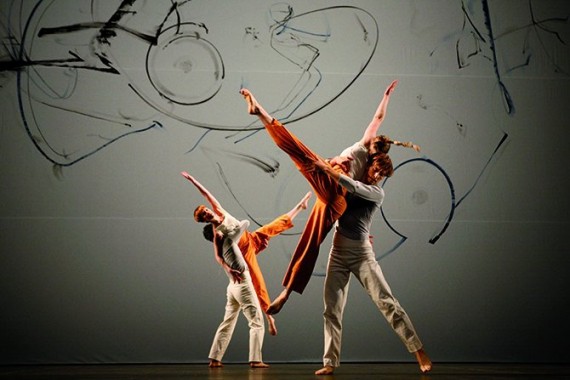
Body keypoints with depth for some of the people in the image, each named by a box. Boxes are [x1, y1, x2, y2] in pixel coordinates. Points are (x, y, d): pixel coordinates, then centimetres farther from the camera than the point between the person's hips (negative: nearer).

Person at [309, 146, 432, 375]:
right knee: (332, 309, 1)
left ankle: (419, 352, -6)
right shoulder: (349, 189, 10)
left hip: (361, 253, -4)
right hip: (338, 251, 4)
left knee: (387, 302, -10)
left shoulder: (377, 193, -4)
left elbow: (353, 186, -20)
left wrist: (325, 168, -17)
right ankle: (330, 363, 4)